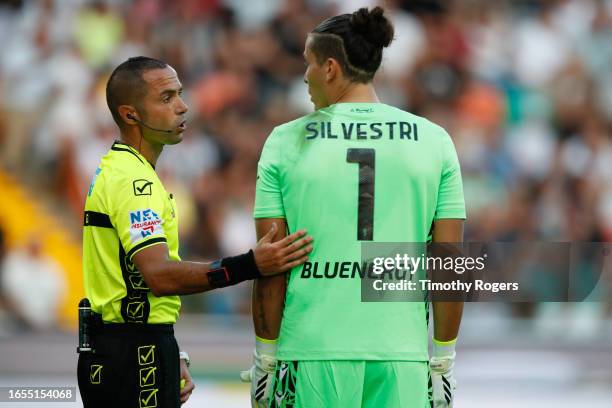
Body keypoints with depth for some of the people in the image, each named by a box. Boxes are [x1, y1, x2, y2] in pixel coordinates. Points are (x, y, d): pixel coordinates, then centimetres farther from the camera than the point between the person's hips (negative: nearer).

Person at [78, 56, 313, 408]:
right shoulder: (133, 179, -15)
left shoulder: (115, 170, 18)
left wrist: (172, 360, 21)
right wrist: (250, 266, -35)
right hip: (136, 355, -10)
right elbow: (159, 275, -27)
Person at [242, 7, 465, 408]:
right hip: (403, 354, 1)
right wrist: (442, 361, 9)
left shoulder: (287, 142, 1)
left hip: (312, 352, -1)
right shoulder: (434, 141, 4)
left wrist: (266, 358, 6)